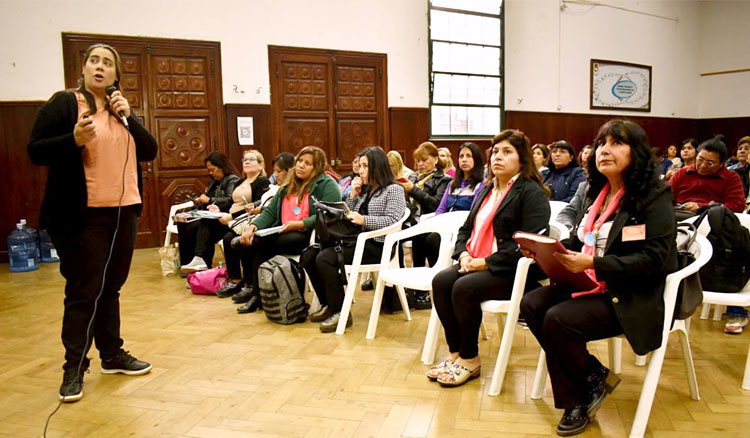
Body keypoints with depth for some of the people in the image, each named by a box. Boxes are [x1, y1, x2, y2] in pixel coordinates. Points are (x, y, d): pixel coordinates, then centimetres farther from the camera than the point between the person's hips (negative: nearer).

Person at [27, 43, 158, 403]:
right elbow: (35, 151, -7)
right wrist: (75, 139, -23)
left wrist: (129, 117, -6)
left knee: (110, 287, 14)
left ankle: (112, 355, 25)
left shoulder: (121, 109, 16)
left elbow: (150, 152, 7)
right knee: (83, 291, -2)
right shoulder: (63, 103, -2)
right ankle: (74, 367, 11)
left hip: (124, 211, 6)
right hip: (82, 214, -5)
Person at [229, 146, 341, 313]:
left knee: (262, 250, -26)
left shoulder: (327, 184, -1)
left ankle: (257, 294, -2)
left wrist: (299, 224, -21)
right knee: (248, 243, -16)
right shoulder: (288, 186, 22)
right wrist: (253, 227, -3)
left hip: (308, 235, -7)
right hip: (281, 233, 7)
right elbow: (270, 212, 15)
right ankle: (250, 287, 0)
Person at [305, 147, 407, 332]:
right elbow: (347, 218, 20)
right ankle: (328, 305, 2)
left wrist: (364, 220, -21)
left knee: (324, 259, -27)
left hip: (376, 245, -8)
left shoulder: (394, 190, 0)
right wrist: (352, 195, 9)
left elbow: (392, 220, -14)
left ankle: (341, 312, -17)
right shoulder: (364, 190, 24)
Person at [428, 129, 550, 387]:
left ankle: (470, 359, -10)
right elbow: (466, 228, 24)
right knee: (440, 281, -18)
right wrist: (464, 253, 1)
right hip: (476, 264, 7)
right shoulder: (486, 191, 22)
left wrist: (487, 262, -18)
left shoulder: (532, 193, -5)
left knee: (464, 288, -29)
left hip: (512, 270, -7)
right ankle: (455, 352, -8)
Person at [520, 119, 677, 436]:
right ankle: (595, 376, 3)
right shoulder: (597, 192, 12)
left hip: (631, 297, -8)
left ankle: (578, 402, 1)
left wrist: (593, 264, -27)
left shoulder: (654, 196, -11)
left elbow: (654, 259, -19)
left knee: (558, 319, -26)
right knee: (531, 304, -12)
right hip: (592, 286, 8)